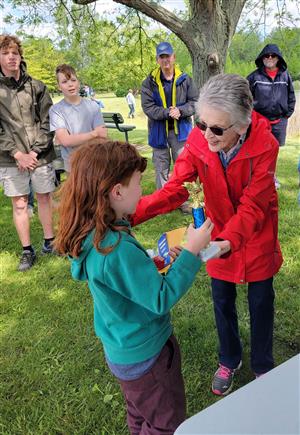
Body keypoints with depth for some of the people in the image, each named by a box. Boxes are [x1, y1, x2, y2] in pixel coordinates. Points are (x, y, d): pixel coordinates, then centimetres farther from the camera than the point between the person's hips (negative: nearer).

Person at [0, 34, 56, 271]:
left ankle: (49, 242, 28)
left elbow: (47, 122, 0)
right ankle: (27, 251, 19)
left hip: (40, 155, 1)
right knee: (19, 204, 6)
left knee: (45, 198, 11)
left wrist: (35, 151, -9)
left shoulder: (37, 87, 2)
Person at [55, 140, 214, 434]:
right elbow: (162, 299, -29)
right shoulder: (117, 250, -37)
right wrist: (191, 251, -25)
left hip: (122, 348, 8)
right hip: (145, 355, -8)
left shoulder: (91, 234, -8)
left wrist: (152, 262, -2)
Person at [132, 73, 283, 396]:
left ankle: (262, 366, 42)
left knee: (261, 303, 15)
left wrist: (227, 242, -47)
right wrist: (132, 212, -43)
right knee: (222, 300, 17)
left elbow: (252, 206, -30)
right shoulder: (197, 142, -22)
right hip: (219, 234, 2)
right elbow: (175, 189, -27)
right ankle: (229, 360, 44)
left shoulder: (265, 145, -28)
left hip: (256, 236, -2)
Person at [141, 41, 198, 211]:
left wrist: (180, 111, -17)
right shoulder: (150, 82, -3)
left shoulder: (185, 80, 1)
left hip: (181, 129, 1)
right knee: (161, 168, 9)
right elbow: (148, 107, -10)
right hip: (159, 130, 0)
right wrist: (167, 112, -22)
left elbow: (195, 102, 1)